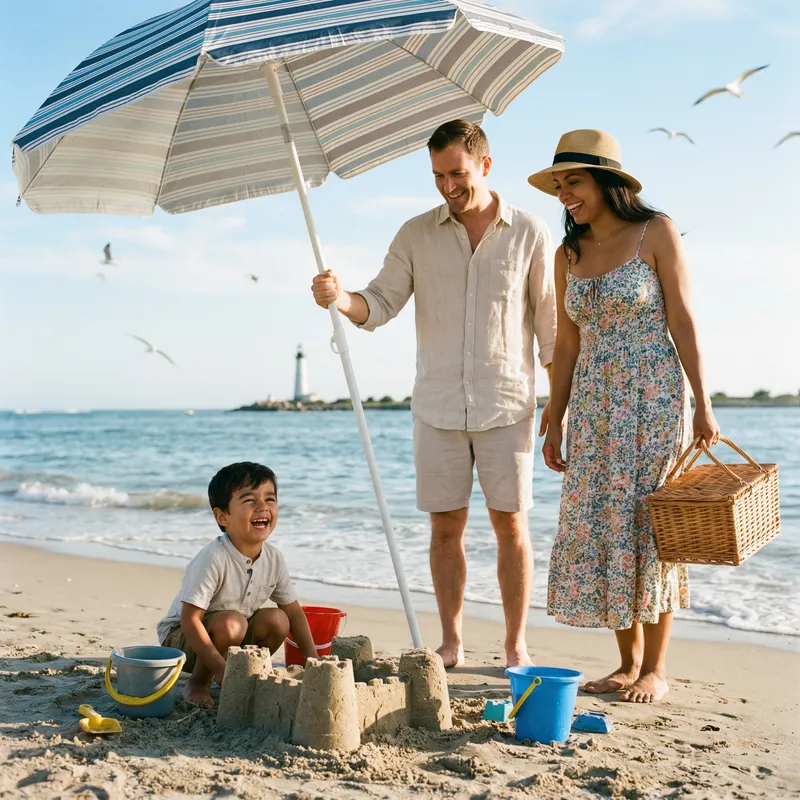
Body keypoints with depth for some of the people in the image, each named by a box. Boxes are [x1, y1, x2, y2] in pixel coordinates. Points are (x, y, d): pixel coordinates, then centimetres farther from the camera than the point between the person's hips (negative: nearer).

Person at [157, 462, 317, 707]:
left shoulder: (274, 558, -9)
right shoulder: (214, 559, -30)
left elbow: (293, 611, 3)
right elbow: (190, 619, -30)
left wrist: (313, 659, -4)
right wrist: (221, 668, -32)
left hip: (233, 639, 6)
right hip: (180, 636, -6)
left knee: (277, 621, -16)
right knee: (231, 623, -33)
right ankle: (197, 684, -9)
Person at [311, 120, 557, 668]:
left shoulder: (530, 234, 1)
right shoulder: (416, 235, 6)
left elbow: (552, 324, 3)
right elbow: (381, 304, -1)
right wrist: (341, 299, -22)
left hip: (507, 405, -1)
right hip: (437, 407, 2)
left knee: (511, 524, 2)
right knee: (446, 526, 5)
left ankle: (517, 646, 14)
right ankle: (452, 643, 17)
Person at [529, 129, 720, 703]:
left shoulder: (656, 233, -4)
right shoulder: (569, 255, 10)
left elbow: (683, 321, -6)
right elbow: (567, 343, 12)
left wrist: (703, 404, -10)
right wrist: (555, 423, 10)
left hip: (654, 397, -5)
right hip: (595, 403, 5)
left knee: (652, 523, -4)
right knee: (598, 525, 2)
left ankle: (656, 669, 7)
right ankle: (629, 662, 14)